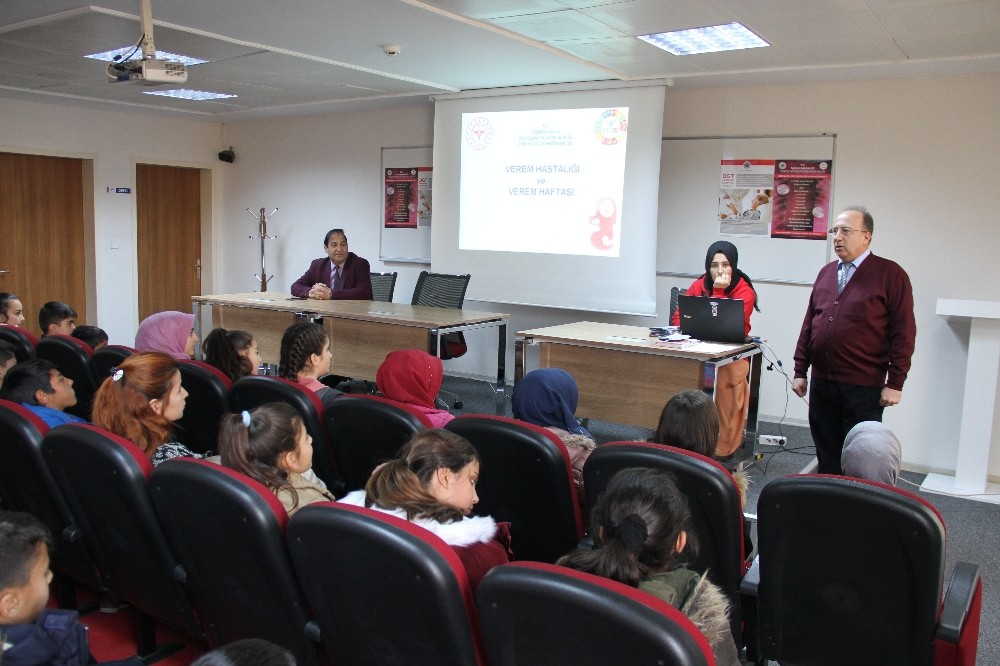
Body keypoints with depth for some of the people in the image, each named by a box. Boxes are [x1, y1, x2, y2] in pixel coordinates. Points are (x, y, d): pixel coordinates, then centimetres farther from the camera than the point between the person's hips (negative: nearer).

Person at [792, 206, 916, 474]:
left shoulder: (890, 274, -4)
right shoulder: (826, 273, 12)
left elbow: (903, 333, -7)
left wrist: (895, 383, -10)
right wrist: (800, 371, 11)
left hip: (863, 388, -5)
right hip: (821, 382, 5)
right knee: (826, 456, 12)